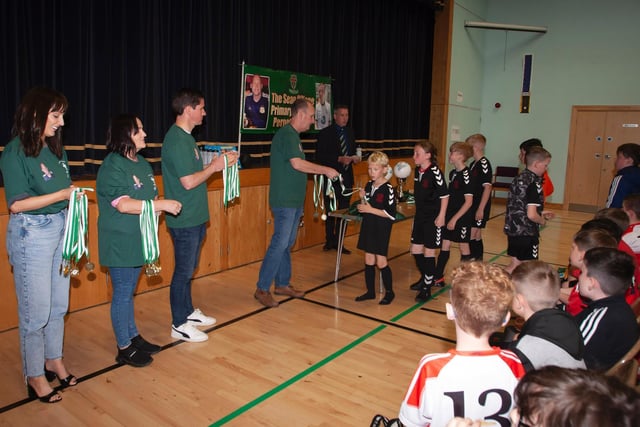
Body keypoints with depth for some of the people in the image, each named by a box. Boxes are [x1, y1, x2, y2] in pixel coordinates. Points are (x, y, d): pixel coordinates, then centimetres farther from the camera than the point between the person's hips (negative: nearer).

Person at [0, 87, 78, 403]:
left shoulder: (55, 148, 7)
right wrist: (63, 194, -19)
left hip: (61, 229, 7)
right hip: (31, 235, -6)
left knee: (59, 306, 16)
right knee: (35, 312, 5)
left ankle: (54, 360, 35)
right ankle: (35, 376, 22)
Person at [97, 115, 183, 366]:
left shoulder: (143, 164, 10)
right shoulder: (112, 166, -16)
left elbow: (152, 196, 20)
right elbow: (123, 204, -26)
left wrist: (157, 207, -2)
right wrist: (163, 204, -26)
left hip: (138, 240, 8)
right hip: (120, 243, -8)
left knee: (129, 292, 19)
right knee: (122, 294, 3)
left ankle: (133, 337, 32)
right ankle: (124, 348, 15)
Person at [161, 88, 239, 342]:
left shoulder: (185, 137, 13)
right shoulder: (177, 140, -19)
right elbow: (188, 182, -23)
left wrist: (219, 162, 7)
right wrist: (214, 167, -11)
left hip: (194, 217, 10)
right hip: (184, 219, -10)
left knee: (188, 268, 19)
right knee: (183, 271, 1)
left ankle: (188, 312, 34)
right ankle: (179, 325, 14)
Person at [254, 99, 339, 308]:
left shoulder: (293, 135, 17)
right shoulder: (287, 134, -14)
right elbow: (297, 163, -24)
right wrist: (325, 170, -16)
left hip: (294, 200, 10)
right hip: (284, 200, -10)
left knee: (287, 243, 14)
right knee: (280, 243, -8)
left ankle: (282, 284, 24)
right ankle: (262, 289, 1)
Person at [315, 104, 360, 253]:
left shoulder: (350, 132, 9)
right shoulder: (325, 133, -8)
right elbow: (319, 157, -14)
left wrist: (355, 158, -6)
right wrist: (339, 159, -23)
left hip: (347, 178, 5)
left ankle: (338, 242, 19)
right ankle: (329, 240, 23)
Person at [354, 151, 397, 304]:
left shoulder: (388, 189, -14)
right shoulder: (368, 186, 6)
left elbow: (391, 214, -18)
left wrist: (371, 210, -19)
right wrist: (362, 199, -6)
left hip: (381, 230, -6)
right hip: (368, 227, 6)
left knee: (381, 261, 0)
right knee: (369, 261, 12)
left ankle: (389, 292, 18)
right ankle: (370, 291, 24)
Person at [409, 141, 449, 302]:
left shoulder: (435, 172, -18)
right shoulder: (417, 170, 5)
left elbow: (445, 195, -15)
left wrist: (441, 216, -17)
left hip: (433, 217, -8)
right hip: (420, 215, 8)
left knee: (429, 252, 1)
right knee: (415, 250, 13)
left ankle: (427, 288, 15)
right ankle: (425, 278, 36)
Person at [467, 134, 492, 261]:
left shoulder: (484, 164, -15)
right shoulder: (473, 164, 11)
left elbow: (487, 187, -19)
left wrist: (481, 209, -22)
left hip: (479, 208, -9)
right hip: (471, 206, 9)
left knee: (472, 236, -8)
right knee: (476, 236, 14)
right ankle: (478, 262, 23)